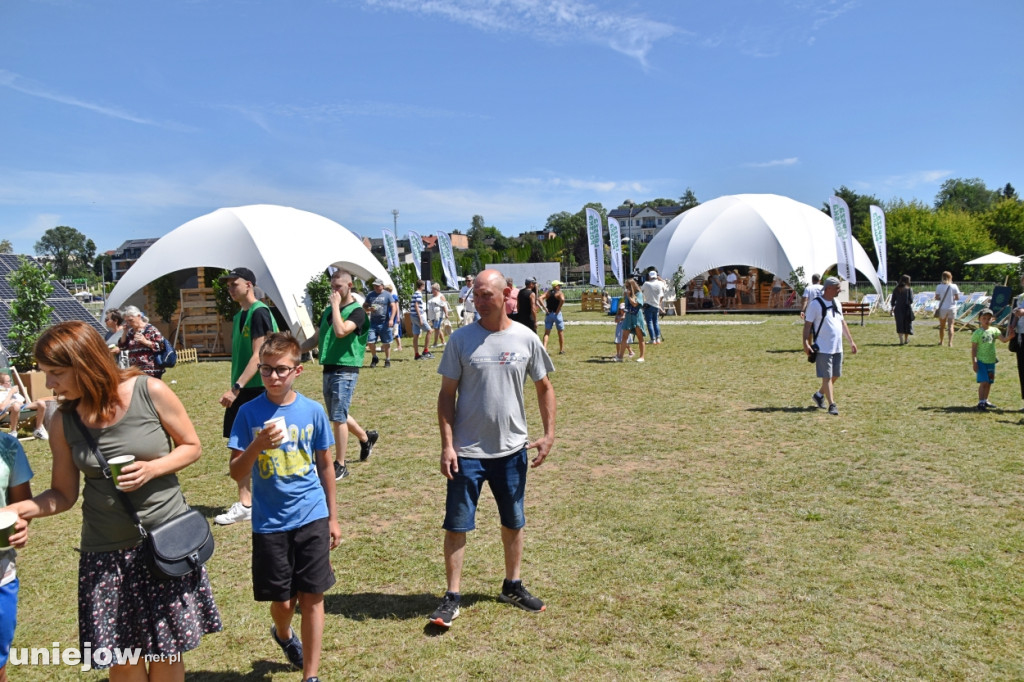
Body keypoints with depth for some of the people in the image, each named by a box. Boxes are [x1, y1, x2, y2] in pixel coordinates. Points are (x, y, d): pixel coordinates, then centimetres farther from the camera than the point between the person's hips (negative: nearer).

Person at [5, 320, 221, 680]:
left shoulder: (150, 392, -13)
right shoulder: (64, 421, -3)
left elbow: (191, 446, -2)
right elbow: (63, 494, 2)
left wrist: (152, 468, -19)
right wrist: (19, 509, -16)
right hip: (105, 553, 2)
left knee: (166, 650, 10)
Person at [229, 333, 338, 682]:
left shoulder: (312, 410, -3)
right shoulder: (249, 413, -6)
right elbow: (236, 473, -7)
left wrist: (332, 517, 11)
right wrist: (257, 445, -27)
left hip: (312, 518, 0)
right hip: (269, 523, 0)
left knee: (312, 597, 3)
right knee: (282, 600, 11)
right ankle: (283, 633, 46)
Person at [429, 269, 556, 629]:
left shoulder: (526, 339, -2)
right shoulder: (461, 339, -6)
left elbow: (544, 387, 8)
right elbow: (447, 394, -3)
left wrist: (549, 433, 0)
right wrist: (447, 444, -10)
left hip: (512, 449, 2)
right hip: (467, 450, -2)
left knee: (513, 522, 16)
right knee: (456, 524, 3)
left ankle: (512, 586, 35)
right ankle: (452, 597, 17)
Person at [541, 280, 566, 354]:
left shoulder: (547, 292, 8)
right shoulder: (560, 293, -4)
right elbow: (562, 300, -25)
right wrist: (558, 309, -16)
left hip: (548, 314, 3)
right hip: (557, 314, -3)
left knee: (546, 332, 5)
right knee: (561, 332, 10)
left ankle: (544, 347, -13)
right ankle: (562, 350, 16)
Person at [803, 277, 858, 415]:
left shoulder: (836, 303, 12)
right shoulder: (816, 304, -10)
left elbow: (842, 323, 20)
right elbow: (807, 325, -12)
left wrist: (851, 341, 18)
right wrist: (806, 343, -20)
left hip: (838, 348, 7)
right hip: (823, 348, -7)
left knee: (835, 376, 13)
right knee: (827, 377, -5)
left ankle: (819, 394, 32)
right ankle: (832, 405, -2)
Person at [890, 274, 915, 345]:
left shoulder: (896, 289, 3)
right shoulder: (909, 289, -7)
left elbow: (893, 300, 5)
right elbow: (911, 301, -11)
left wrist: (892, 310, 12)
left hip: (898, 309, 2)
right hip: (907, 309, -2)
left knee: (900, 325, 6)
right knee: (907, 324, 16)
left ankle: (901, 341, -3)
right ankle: (906, 340, 29)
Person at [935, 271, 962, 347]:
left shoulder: (939, 287, -6)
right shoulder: (954, 286, -5)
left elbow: (936, 298, -7)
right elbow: (957, 298, -7)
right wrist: (952, 298, 12)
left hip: (942, 308, 0)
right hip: (952, 308, 0)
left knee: (942, 326, 15)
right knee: (950, 326, -1)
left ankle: (941, 341, 27)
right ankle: (950, 342, -13)